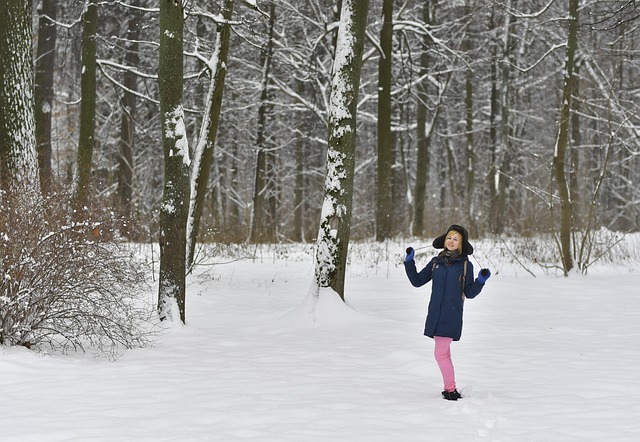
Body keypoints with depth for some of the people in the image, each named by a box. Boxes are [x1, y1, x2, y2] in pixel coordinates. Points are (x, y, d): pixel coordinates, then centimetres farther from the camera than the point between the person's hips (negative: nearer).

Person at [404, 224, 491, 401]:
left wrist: (481, 280, -15)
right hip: (435, 314, 5)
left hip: (452, 315, -5)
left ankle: (451, 391, -1)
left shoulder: (465, 265, -1)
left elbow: (470, 293, 1)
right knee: (444, 352, 10)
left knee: (440, 353, -10)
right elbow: (417, 281, 14)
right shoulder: (436, 262, 9)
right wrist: (409, 261, 5)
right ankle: (450, 389, 19)